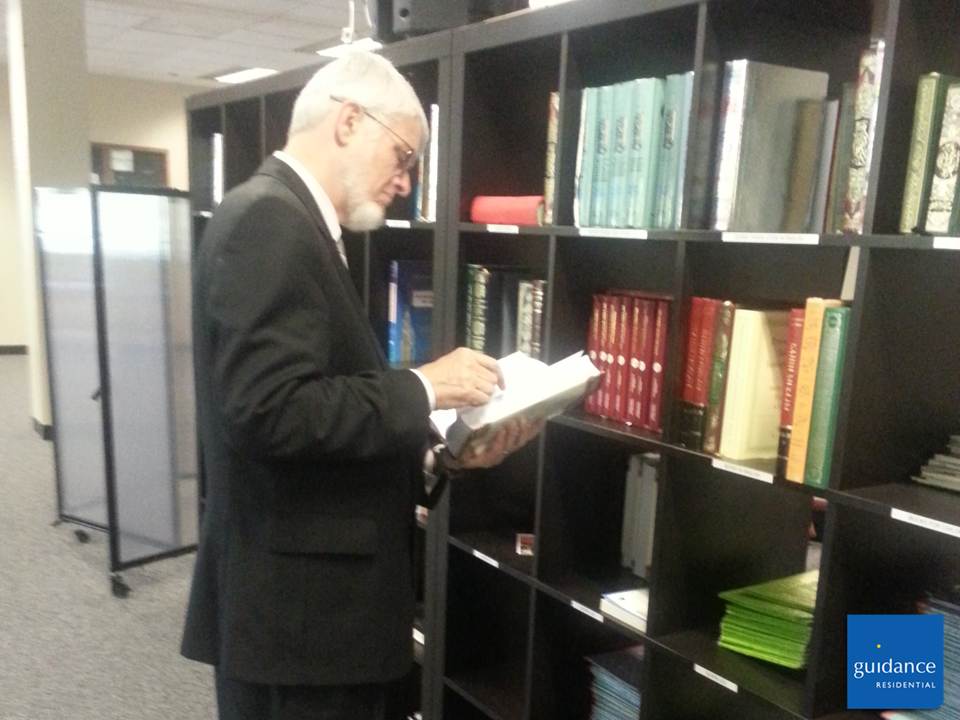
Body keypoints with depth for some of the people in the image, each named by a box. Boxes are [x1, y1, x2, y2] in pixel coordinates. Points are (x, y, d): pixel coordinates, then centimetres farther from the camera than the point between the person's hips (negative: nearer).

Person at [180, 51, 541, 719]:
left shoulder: (291, 223, 13)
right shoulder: (268, 221, -17)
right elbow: (269, 410, -27)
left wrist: (443, 456, 4)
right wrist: (423, 388, -18)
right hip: (295, 608, -10)